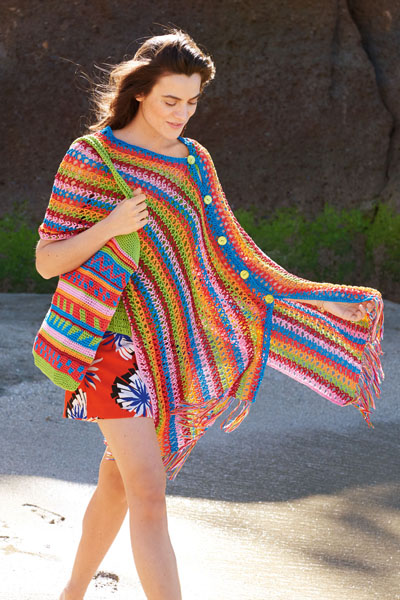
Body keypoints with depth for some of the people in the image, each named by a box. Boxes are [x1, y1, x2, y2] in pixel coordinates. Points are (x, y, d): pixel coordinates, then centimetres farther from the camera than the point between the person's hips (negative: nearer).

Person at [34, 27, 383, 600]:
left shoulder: (193, 161, 10)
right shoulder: (89, 157, -6)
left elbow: (223, 253, 13)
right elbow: (46, 261, -6)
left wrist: (316, 300, 9)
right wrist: (108, 227, -24)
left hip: (171, 347, 6)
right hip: (118, 342, -5)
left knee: (119, 482, 15)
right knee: (150, 496, -13)